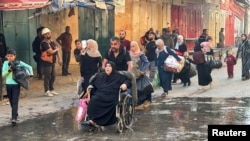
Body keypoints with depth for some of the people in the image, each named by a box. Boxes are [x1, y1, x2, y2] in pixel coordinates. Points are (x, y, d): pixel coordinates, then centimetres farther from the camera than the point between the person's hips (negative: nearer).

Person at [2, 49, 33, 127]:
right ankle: (15, 114, 38)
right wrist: (9, 70, -19)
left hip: (16, 85, -3)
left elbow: (29, 67, 5)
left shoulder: (19, 63, -5)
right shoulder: (5, 63, 1)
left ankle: (14, 119, -14)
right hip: (8, 85, 3)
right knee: (11, 101, 15)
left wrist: (31, 74, -7)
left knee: (15, 102, -9)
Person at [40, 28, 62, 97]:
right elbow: (51, 52, -22)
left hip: (52, 61, 8)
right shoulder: (44, 43, -17)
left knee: (53, 76, 13)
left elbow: (57, 50, 8)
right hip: (46, 62, -8)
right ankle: (47, 91, 6)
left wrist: (59, 59, -1)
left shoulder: (51, 42, 9)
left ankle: (51, 90, 24)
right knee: (47, 77, -2)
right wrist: (56, 49, -3)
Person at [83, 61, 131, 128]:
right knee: (93, 100, -31)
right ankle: (92, 119, -38)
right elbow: (93, 83, 35)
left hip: (112, 96, -3)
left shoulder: (118, 76, 15)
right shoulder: (100, 75, 25)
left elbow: (128, 80, 9)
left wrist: (125, 84, -14)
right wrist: (91, 85, 12)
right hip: (100, 94, 3)